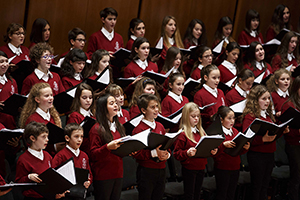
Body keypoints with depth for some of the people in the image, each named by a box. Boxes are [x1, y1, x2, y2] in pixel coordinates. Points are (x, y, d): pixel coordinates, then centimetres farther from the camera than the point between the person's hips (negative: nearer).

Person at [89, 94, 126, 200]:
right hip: (103, 175, -7)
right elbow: (93, 155, -13)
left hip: (117, 173, 7)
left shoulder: (119, 127, 15)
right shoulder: (97, 129, -8)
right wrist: (108, 147, -28)